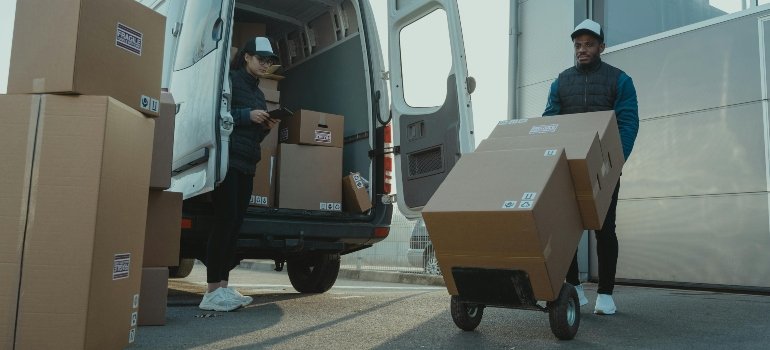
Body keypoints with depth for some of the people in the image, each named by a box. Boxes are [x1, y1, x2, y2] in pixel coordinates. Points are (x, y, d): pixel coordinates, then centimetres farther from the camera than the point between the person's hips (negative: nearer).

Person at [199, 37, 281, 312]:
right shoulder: (230, 80, 0)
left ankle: (223, 287, 5)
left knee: (235, 224, 3)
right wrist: (247, 115, -14)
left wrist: (266, 127, 6)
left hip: (247, 165, 8)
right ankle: (213, 292, -10)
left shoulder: (257, 92, 24)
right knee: (225, 221, -12)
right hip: (228, 159, -8)